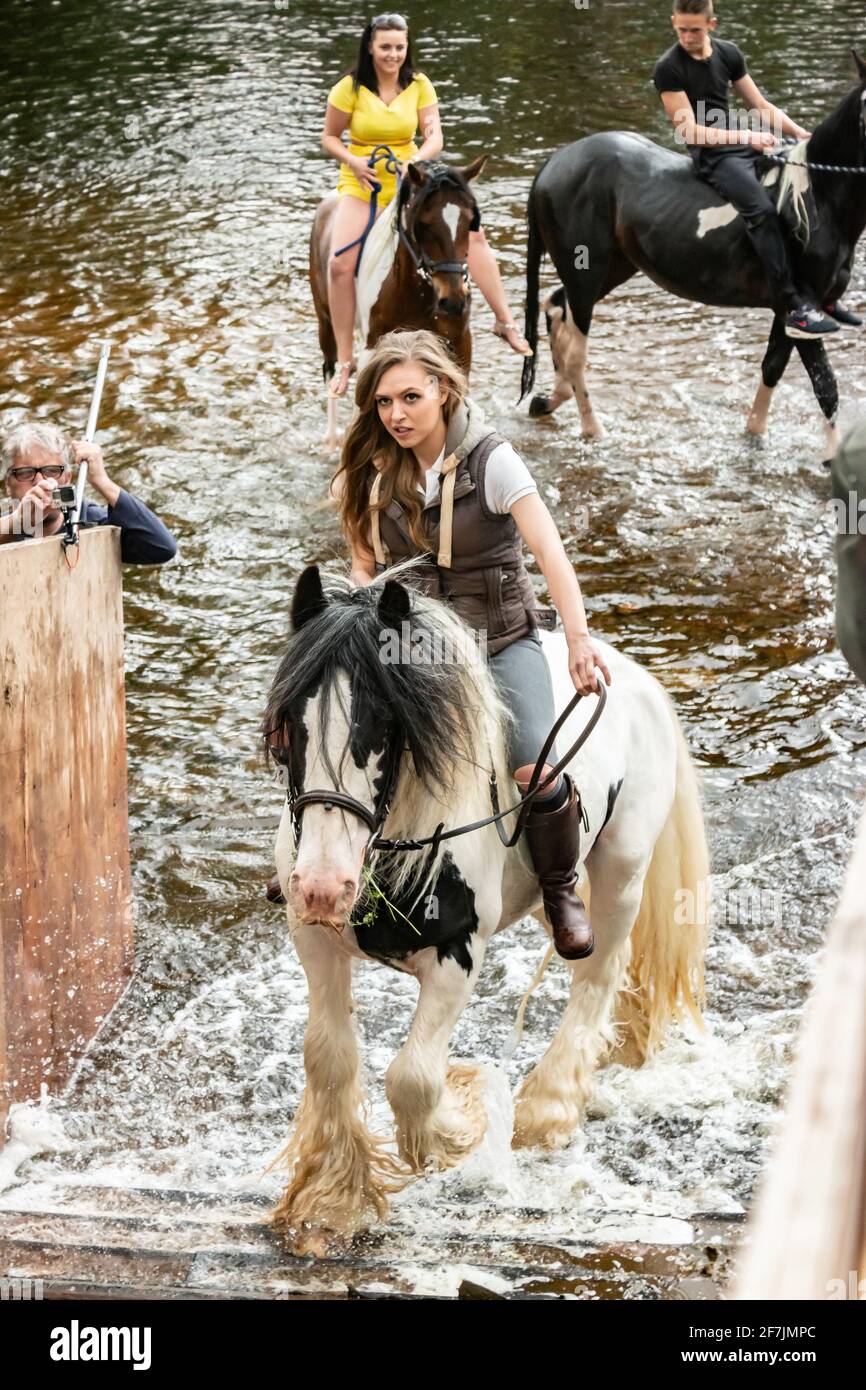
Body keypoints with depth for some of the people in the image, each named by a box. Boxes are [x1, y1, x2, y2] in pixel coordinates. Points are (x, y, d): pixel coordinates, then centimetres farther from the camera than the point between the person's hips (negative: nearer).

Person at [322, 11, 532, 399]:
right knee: (340, 265, -21)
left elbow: (434, 136, -8)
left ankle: (506, 323, -3)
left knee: (472, 233, -14)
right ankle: (344, 361, -8)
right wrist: (352, 161, -21)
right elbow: (329, 138, -1)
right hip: (362, 183, -2)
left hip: (412, 178, 2)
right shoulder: (350, 88, -8)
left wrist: (416, 161, -29)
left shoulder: (419, 85, -2)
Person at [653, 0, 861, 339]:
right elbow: (688, 129, -13)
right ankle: (793, 309, -32)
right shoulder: (669, 69, -9)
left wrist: (800, 133, 1)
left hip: (743, 146, 7)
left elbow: (760, 105, 14)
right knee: (763, 210, -31)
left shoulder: (728, 53, 9)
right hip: (710, 155, -7)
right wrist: (746, 136, -21)